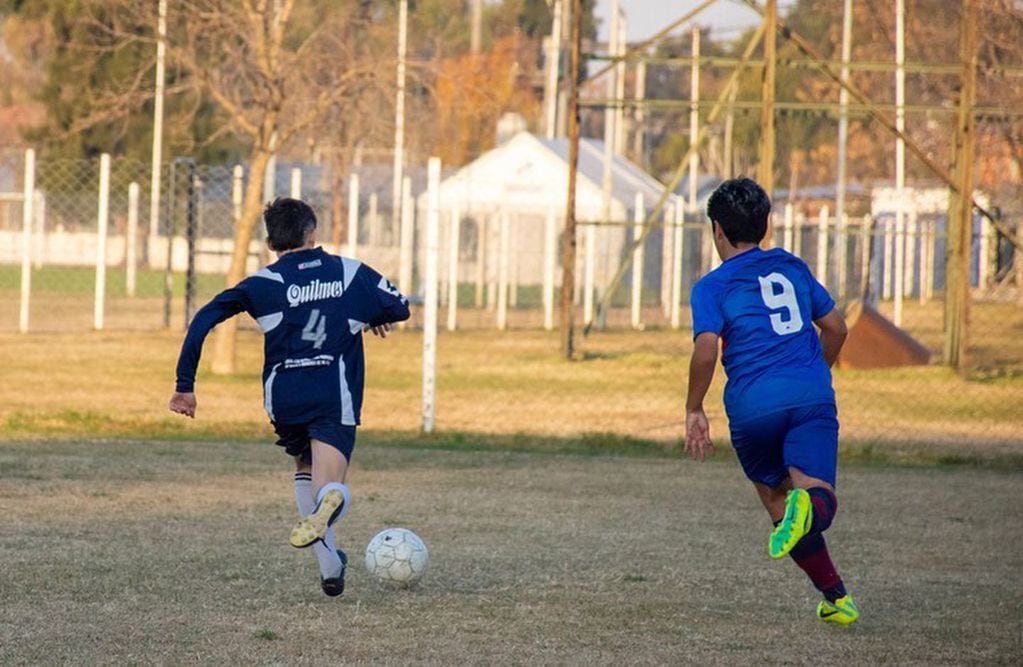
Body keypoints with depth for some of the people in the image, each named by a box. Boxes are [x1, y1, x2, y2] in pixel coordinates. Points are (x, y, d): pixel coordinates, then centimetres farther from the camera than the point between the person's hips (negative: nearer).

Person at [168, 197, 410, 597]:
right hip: (335, 396, -1)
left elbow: (204, 320, -7)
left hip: (284, 399, 1)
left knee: (305, 468, 28)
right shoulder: (352, 273, 7)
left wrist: (185, 385, -3)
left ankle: (329, 565, 21)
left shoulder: (263, 284, 3)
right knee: (328, 487, -6)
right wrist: (374, 318, 41)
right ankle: (327, 504, -47)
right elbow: (400, 308, 19)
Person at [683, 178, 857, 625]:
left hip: (753, 407, -2)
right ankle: (809, 505, -49)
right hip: (812, 396, 2)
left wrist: (694, 410, 0)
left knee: (776, 495, 17)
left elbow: (706, 348, -10)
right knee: (818, 495, -11)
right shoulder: (792, 268, 19)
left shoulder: (712, 287, 5)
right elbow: (836, 328, 24)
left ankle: (834, 595, 13)